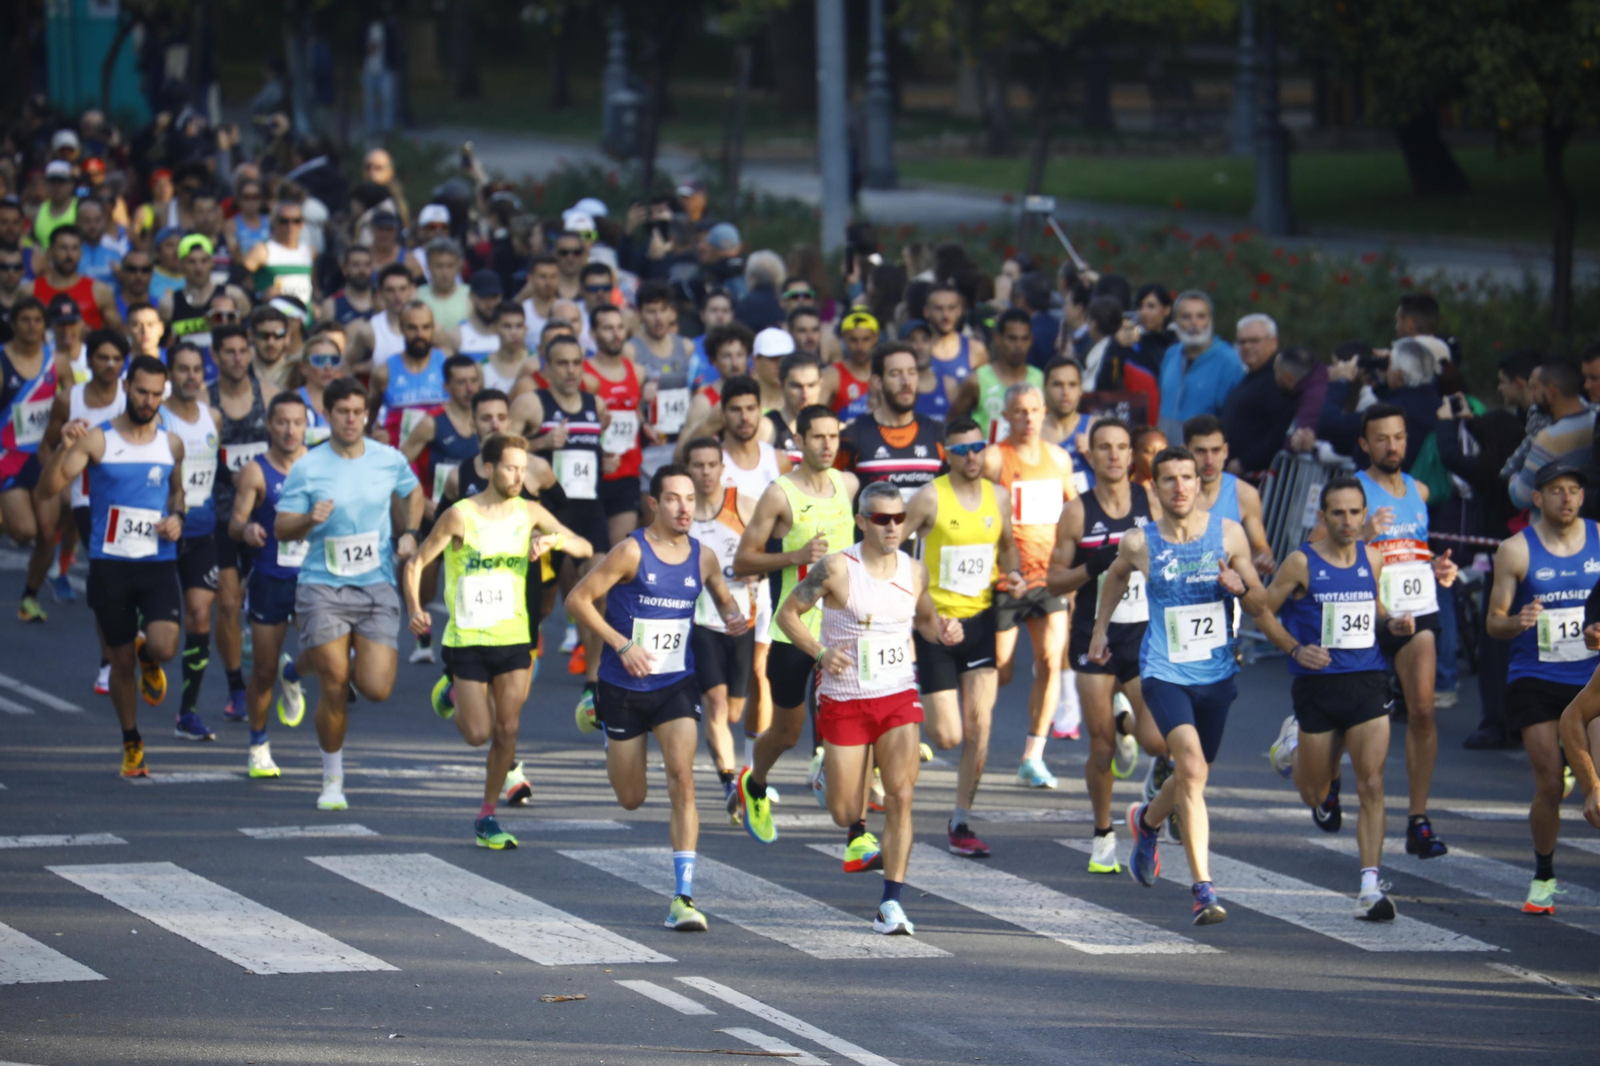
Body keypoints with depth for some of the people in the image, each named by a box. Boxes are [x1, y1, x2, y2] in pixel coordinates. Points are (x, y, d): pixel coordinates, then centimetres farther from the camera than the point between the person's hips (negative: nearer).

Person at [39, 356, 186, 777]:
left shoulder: (171, 444, 6)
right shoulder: (98, 440, -6)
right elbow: (49, 488, -14)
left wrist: (177, 518, 4)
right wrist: (63, 449, -31)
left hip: (159, 564, 2)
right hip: (109, 564, -1)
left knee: (164, 646, -19)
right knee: (121, 661, 7)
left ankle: (148, 658, 19)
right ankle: (131, 745, 26)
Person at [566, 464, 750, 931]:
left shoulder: (703, 558, 0)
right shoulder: (632, 551, -14)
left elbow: (724, 597, 20)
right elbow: (578, 599, -13)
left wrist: (733, 617, -4)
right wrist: (621, 644, -21)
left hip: (677, 686, 2)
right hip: (625, 687, -2)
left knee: (682, 778, -18)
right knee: (631, 799, 10)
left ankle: (683, 896, -17)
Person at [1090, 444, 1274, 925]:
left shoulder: (1228, 534, -2)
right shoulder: (1140, 543, -4)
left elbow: (1261, 605, 4)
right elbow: (1116, 575, 20)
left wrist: (1241, 586, -16)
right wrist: (1101, 627, 23)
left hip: (1216, 674, 3)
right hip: (1164, 673, -3)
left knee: (1192, 778, 18)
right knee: (1191, 768, -23)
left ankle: (1146, 821, 53)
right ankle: (1203, 889, -24)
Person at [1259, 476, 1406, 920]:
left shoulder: (1371, 560, 6)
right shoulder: (1301, 563, -6)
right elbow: (1263, 612, 0)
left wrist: (1392, 623, 1)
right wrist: (1296, 650, -14)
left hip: (1368, 681, 2)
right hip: (1317, 685, -2)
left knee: (1372, 784, -11)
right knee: (1315, 795, 12)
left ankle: (1370, 886, -9)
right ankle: (1295, 743, 48)